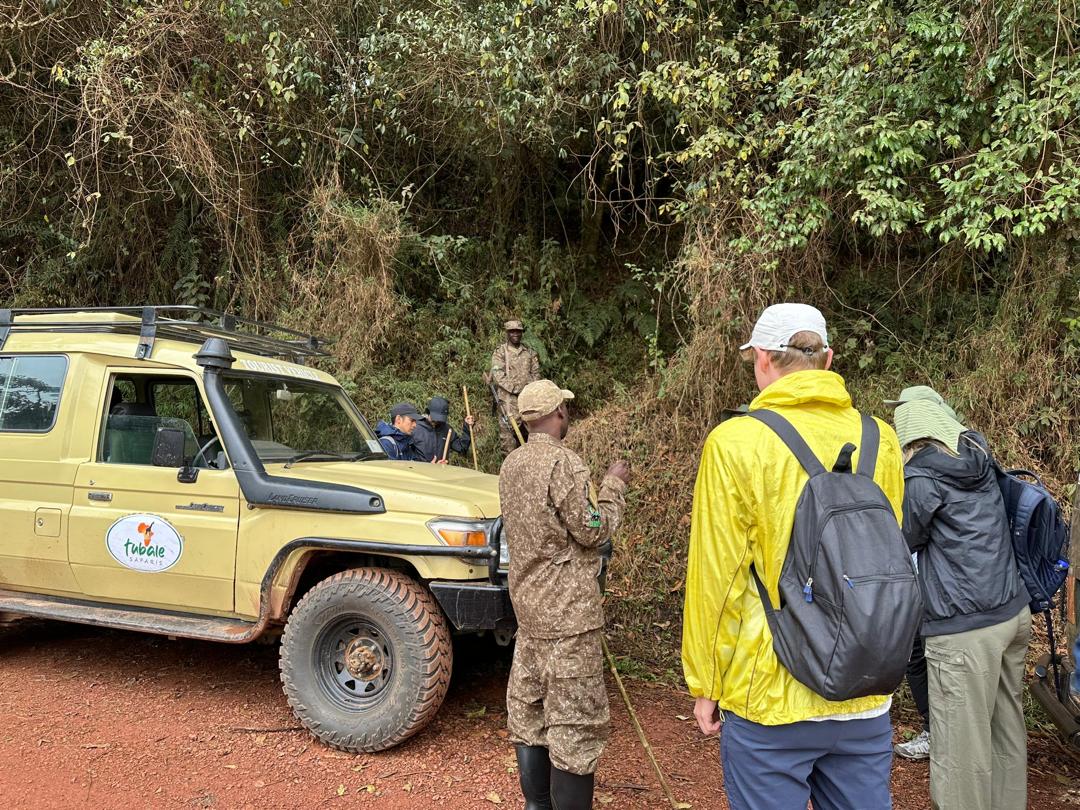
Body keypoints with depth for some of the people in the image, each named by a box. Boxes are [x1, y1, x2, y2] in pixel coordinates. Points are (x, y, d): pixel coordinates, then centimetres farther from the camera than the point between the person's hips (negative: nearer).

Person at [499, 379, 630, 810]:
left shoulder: (511, 464, 8)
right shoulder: (562, 461, -18)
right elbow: (593, 529, -15)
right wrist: (613, 484, -1)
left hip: (527, 604, 9)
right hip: (568, 611, -9)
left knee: (528, 709, 15)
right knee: (574, 722, -2)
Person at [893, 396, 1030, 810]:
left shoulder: (921, 477, -12)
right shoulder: (980, 460, 8)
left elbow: (908, 540, 2)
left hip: (964, 628, -8)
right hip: (1013, 613, 8)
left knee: (960, 742, 1)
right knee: (1006, 727, 20)